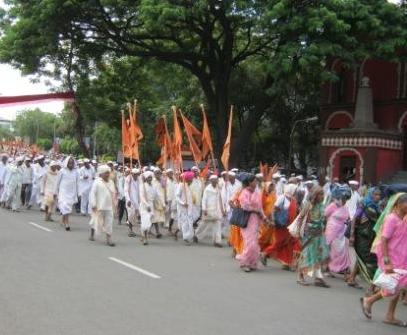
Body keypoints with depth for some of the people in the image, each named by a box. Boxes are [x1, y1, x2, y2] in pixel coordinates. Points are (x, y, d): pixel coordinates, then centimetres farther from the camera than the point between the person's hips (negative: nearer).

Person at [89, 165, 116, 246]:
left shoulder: (111, 182, 9)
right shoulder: (97, 182, -9)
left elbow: (113, 193, 19)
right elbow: (93, 193, -12)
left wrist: (113, 203, 16)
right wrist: (93, 204, -17)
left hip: (109, 206, 4)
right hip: (99, 206, -4)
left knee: (109, 223, -1)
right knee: (97, 221, 10)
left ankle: (108, 239, 0)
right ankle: (92, 234, 34)